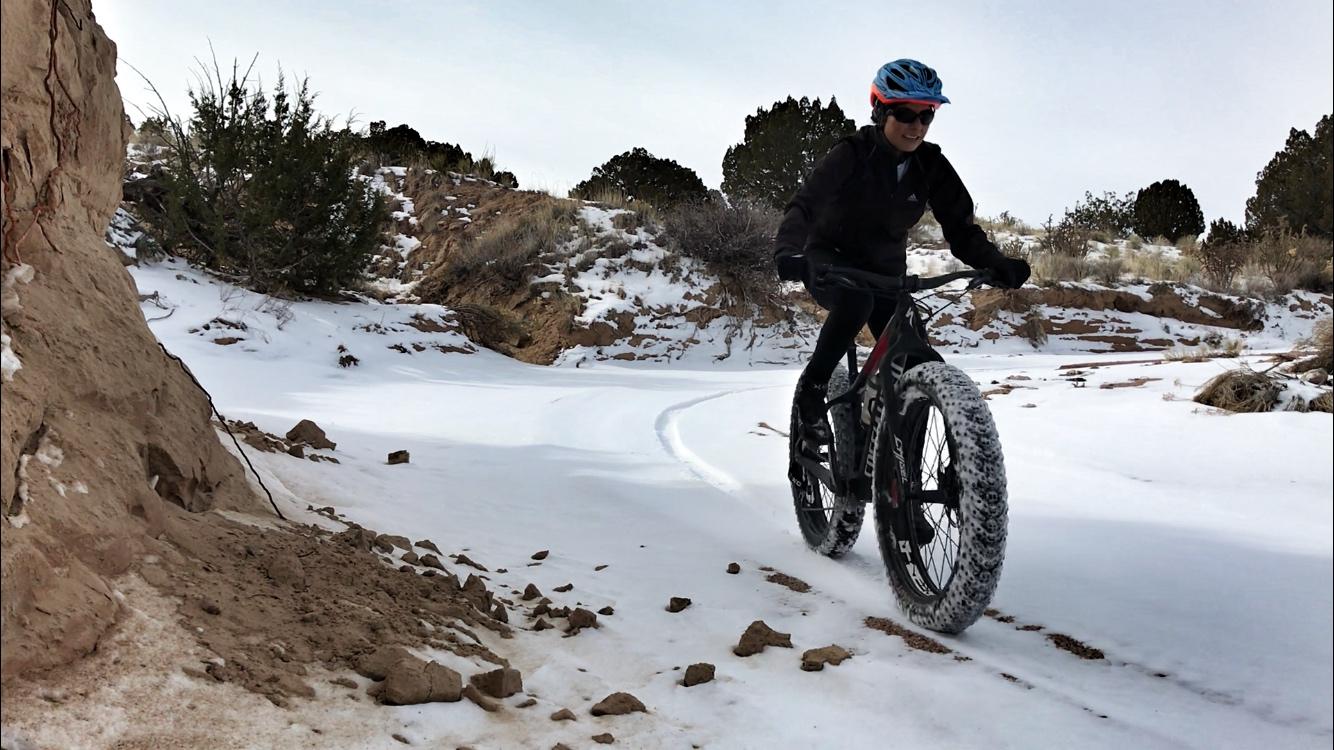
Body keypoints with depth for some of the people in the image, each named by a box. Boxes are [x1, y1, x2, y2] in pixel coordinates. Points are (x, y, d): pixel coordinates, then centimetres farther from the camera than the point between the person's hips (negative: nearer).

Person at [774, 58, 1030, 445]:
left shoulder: (932, 167, -7)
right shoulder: (852, 154, -18)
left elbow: (960, 228, -9)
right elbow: (805, 205, -28)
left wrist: (997, 264, -28)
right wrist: (788, 251, -49)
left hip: (885, 271, 4)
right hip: (830, 263, -4)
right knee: (856, 302, -38)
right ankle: (812, 387, -17)